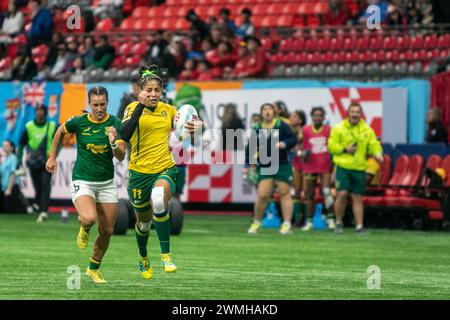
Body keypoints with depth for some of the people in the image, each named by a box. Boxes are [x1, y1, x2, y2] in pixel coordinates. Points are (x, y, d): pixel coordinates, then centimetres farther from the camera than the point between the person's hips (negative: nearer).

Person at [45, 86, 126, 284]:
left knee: (107, 231, 5)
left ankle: (93, 268, 29)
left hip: (107, 183, 2)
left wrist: (114, 143, -34)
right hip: (82, 181, -2)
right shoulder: (78, 122, -9)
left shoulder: (115, 124, -8)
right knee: (89, 218, -29)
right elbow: (61, 131, 13)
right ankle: (84, 229, 10)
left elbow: (121, 157, -14)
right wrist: (52, 157, 15)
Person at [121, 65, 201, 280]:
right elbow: (125, 135, -24)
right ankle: (143, 258, 48)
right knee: (143, 221, 15)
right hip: (140, 172, 0)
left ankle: (166, 255, -24)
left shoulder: (169, 110, 5)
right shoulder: (133, 108, -5)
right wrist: (140, 107, -30)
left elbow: (183, 128, 23)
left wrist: (193, 128, 0)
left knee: (158, 200, -34)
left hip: (165, 169, 0)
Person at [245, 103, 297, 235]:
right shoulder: (257, 130, 5)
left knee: (284, 194, 0)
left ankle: (287, 224, 4)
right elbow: (250, 148, 10)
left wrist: (284, 144, -20)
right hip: (264, 167, 2)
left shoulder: (281, 125, -3)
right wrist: (247, 166, 5)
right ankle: (256, 223, 12)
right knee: (262, 195, -4)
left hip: (283, 165, -2)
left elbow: (294, 139, -1)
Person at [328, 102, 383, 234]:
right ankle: (339, 222, 6)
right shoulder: (338, 129, 1)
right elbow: (331, 146, 0)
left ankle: (359, 226, 9)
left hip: (359, 168, 3)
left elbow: (374, 145, 5)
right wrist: (344, 149, -14)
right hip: (343, 167, -3)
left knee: (358, 198, 5)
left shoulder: (368, 130, 9)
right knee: (342, 194, -13)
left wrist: (377, 154, -16)